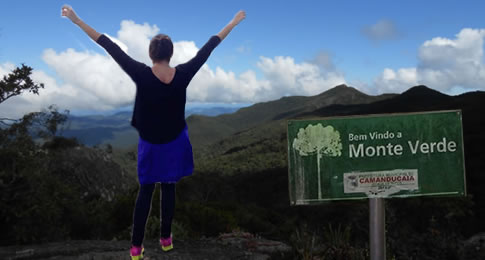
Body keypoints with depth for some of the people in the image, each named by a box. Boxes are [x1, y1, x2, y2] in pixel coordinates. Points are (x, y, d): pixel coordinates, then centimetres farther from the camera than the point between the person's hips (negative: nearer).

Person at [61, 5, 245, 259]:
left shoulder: (142, 74, -20)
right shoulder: (183, 74, -15)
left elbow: (111, 48, -16)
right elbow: (207, 48, -6)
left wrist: (77, 20, -11)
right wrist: (233, 23, 6)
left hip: (150, 143, -1)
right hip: (174, 142, 1)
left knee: (145, 191, 10)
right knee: (168, 189, 15)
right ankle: (166, 239, 27)